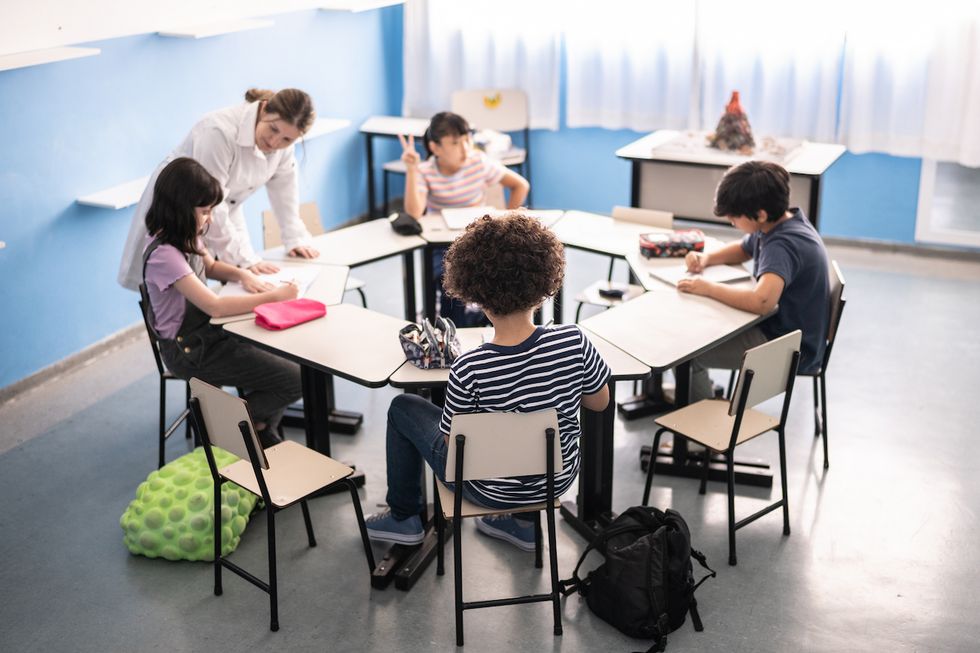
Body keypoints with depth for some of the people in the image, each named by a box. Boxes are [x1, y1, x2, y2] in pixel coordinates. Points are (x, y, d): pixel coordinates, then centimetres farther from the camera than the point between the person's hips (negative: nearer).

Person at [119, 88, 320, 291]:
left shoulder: (282, 136, -14)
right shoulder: (220, 132, -36)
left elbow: (284, 186, 0)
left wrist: (296, 239, -5)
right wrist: (244, 258, -30)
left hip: (222, 215, 6)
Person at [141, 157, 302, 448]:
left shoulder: (184, 237, 2)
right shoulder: (164, 254, -26)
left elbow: (210, 266, 22)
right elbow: (215, 306, -32)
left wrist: (242, 274, 0)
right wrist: (272, 297, -27)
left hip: (207, 333, 9)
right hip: (190, 351, -9)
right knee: (294, 380, -13)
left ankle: (261, 431, 13)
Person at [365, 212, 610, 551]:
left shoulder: (469, 370, -32)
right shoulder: (574, 341, -23)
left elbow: (453, 439, -15)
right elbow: (600, 402, -5)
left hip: (494, 489, -3)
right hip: (561, 478, 4)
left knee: (403, 408, 18)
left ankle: (404, 517, 36)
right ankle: (524, 520, 36)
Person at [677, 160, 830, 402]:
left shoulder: (783, 244, -30)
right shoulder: (779, 223, -1)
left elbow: (762, 301, -47)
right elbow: (743, 249, 20)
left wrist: (708, 288, -32)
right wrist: (706, 258, 0)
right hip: (778, 328, 10)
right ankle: (699, 388, 32)